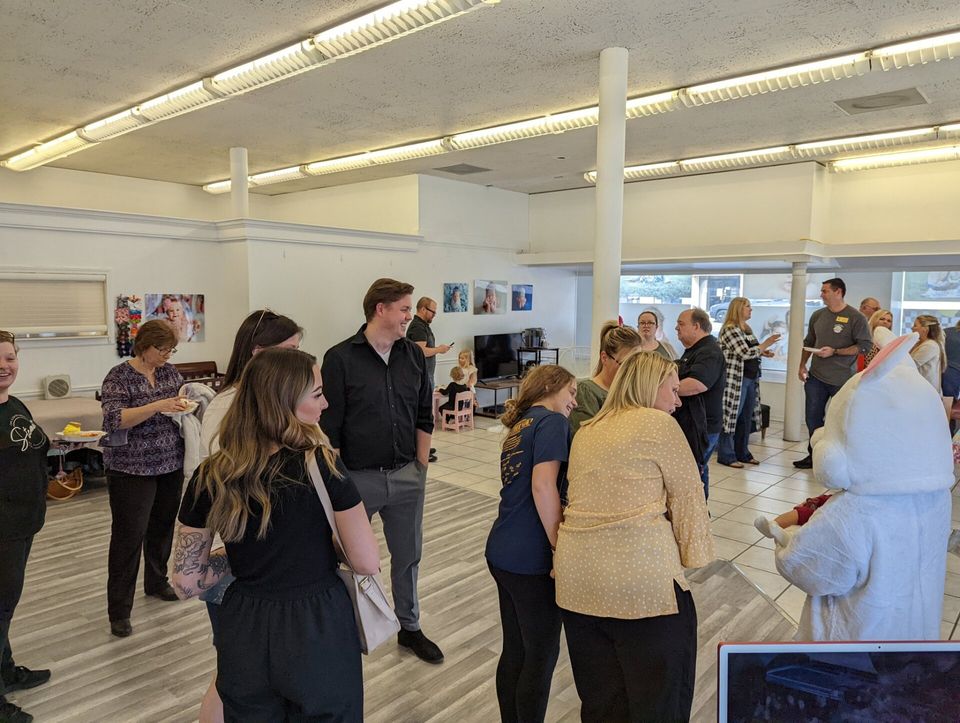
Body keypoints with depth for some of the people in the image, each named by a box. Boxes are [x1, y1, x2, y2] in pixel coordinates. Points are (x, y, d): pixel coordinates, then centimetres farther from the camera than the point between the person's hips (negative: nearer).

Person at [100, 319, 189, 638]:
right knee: (128, 536, -1)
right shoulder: (119, 376, -11)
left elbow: (185, 397, 16)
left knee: (163, 527, 17)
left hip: (170, 465, 6)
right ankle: (119, 610, 9)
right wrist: (158, 406, -30)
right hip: (133, 469, -6)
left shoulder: (169, 371, 5)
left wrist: (185, 400, -8)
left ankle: (156, 582, 37)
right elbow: (114, 419, -21)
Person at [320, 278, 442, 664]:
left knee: (408, 555, 16)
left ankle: (410, 628, 35)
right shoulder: (340, 358, -11)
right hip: (358, 476, -4)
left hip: (406, 475, 4)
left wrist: (421, 463, 7)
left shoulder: (413, 354, 3)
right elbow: (329, 426, -8)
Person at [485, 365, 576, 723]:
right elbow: (543, 485, -22)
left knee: (515, 652, 20)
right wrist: (560, 547, -15)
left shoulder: (519, 426, 15)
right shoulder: (552, 421, -10)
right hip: (531, 560, -8)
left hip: (503, 553, 8)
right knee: (542, 656, 9)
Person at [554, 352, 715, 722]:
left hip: (577, 580, 7)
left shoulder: (584, 432, 15)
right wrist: (697, 562, 4)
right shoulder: (659, 424, -4)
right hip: (643, 580, -6)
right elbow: (688, 497, -3)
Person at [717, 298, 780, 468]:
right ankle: (726, 455, 4)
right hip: (735, 380, -9)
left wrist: (762, 352, 6)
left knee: (746, 418, 13)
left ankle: (742, 453, 23)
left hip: (751, 379, 9)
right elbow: (745, 353, -19)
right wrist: (765, 344, -10)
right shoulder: (730, 329, -13)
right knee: (731, 416, -3)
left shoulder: (747, 329, 16)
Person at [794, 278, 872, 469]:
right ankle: (814, 455, 24)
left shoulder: (855, 317, -8)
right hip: (816, 377, 5)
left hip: (843, 379, -5)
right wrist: (802, 366, 10)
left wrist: (834, 352, -18)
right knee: (812, 418, 10)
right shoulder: (817, 315, 9)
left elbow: (865, 346, -12)